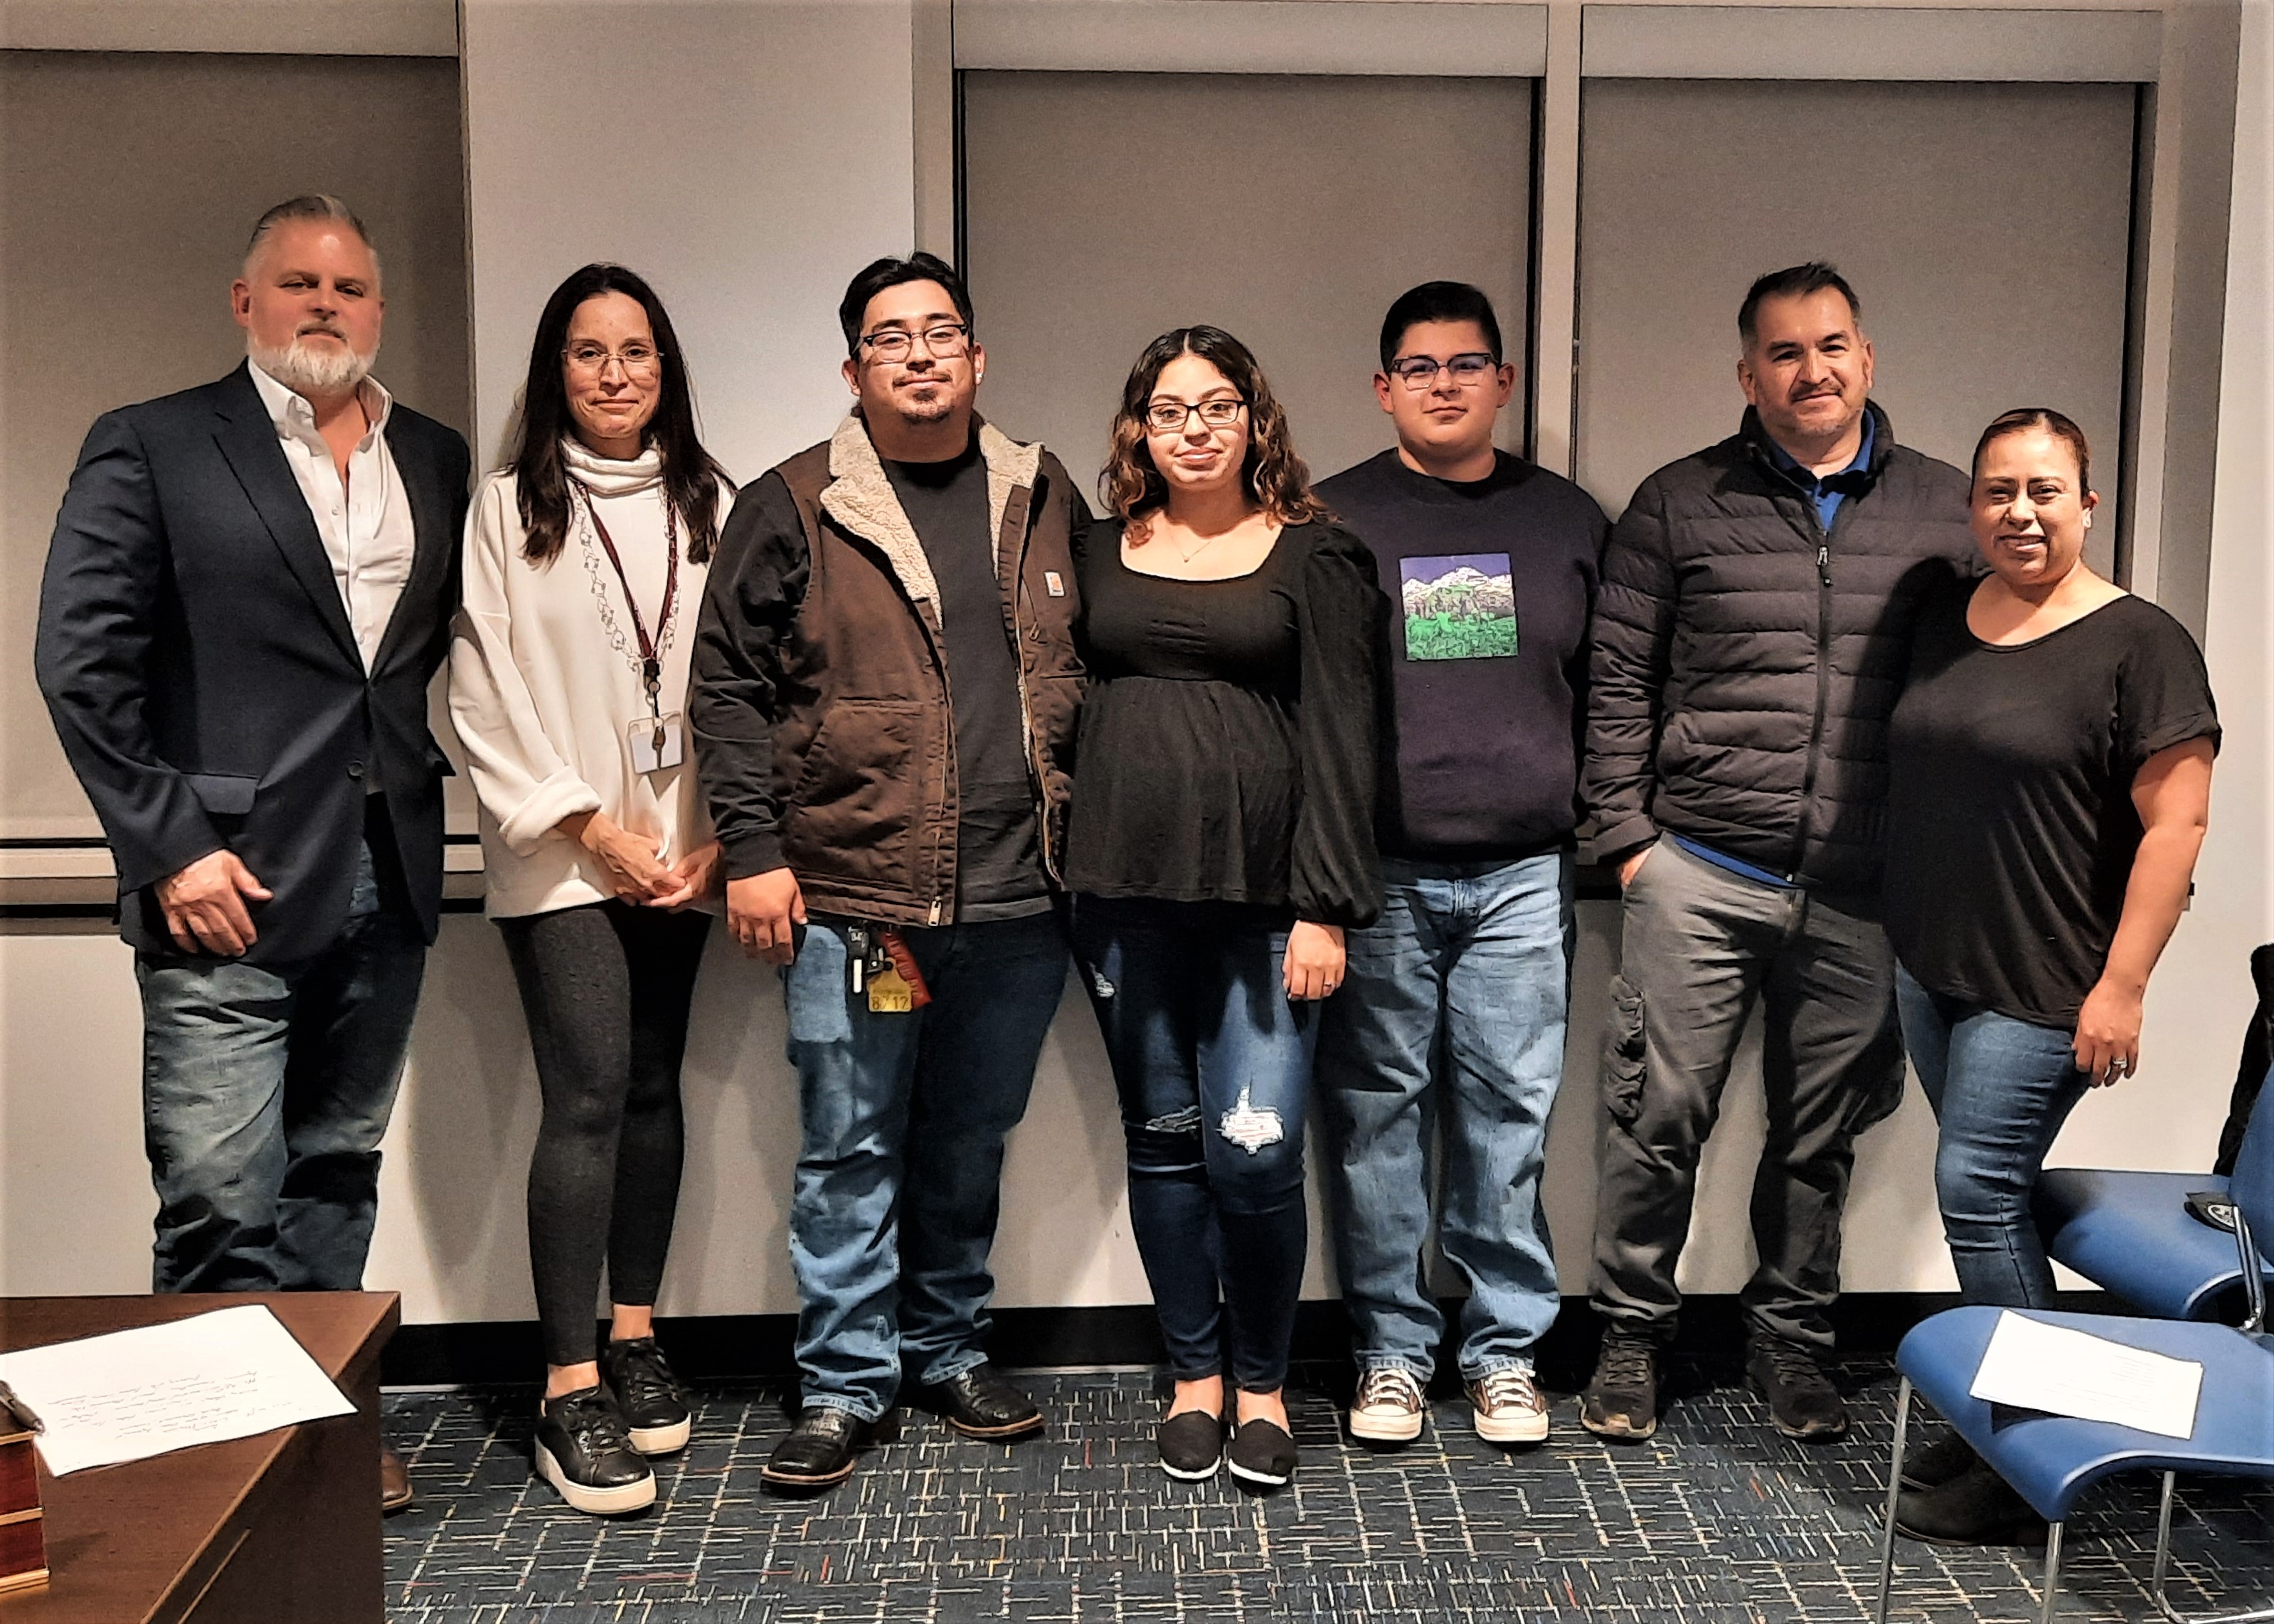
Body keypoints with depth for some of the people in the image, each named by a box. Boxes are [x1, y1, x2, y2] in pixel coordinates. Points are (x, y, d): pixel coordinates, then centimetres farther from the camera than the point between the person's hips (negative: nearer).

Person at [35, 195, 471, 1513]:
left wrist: (423, 775, 3)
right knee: (223, 1202, -4)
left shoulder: (435, 461, 13)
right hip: (228, 884, -5)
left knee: (340, 1171, 14)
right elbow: (82, 661, -7)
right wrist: (170, 843, -11)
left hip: (386, 883, 5)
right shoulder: (151, 450, -2)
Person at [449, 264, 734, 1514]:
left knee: (653, 1087, 9)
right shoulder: (510, 506, 1)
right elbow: (485, 694, -4)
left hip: (682, 854, 3)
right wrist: (591, 824, -8)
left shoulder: (710, 504, 7)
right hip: (561, 853, -3)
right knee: (589, 1097, -10)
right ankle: (571, 1395, -4)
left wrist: (721, 834, -4)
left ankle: (635, 1337, 22)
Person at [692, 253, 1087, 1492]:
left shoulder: (1044, 500, 11)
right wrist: (754, 851, -7)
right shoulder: (794, 509, -1)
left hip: (1015, 899, 4)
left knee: (972, 1143, 15)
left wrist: (1080, 823, 11)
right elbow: (727, 685, -1)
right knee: (849, 1152, 4)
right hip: (852, 898, -3)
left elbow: (1085, 669, 17)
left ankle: (947, 1346, 32)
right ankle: (846, 1382, 17)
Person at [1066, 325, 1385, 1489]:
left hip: (1263, 894, -3)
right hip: (1126, 892, 4)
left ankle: (1262, 1383, 15)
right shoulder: (1101, 553, 12)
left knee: (1255, 1152, -8)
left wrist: (1326, 908, -9)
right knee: (1161, 1141, 10)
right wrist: (1066, 874, 6)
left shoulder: (1313, 554, 2)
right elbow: (1068, 708, 14)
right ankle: (1194, 1374, 26)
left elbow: (1340, 736, -3)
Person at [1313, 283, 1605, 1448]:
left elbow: (1604, 690, 16)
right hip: (1375, 876, -1)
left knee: (1510, 1114, 4)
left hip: (1522, 874, 2)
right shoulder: (1333, 519, 5)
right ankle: (1391, 1348, 17)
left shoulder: (1565, 519, 12)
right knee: (1378, 1114, 3)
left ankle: (1505, 1350, 17)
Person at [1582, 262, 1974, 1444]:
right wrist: (1627, 837, -3)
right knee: (1659, 1115, 3)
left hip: (1862, 891, 2)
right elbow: (1617, 682, 3)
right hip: (1701, 876, -1)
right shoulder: (1680, 505, 2)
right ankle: (1629, 1335, 20)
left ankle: (1790, 1339, 30)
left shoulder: (1945, 508, 7)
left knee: (1820, 1134, 12)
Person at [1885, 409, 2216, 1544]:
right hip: (1930, 967, 6)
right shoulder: (1941, 620, 9)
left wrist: (2121, 987, -17)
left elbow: (2175, 821, -13)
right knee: (1995, 1192, 13)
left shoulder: (2137, 642, -10)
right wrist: (1900, 932, 15)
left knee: (1975, 1187, -7)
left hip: (2043, 983, -6)